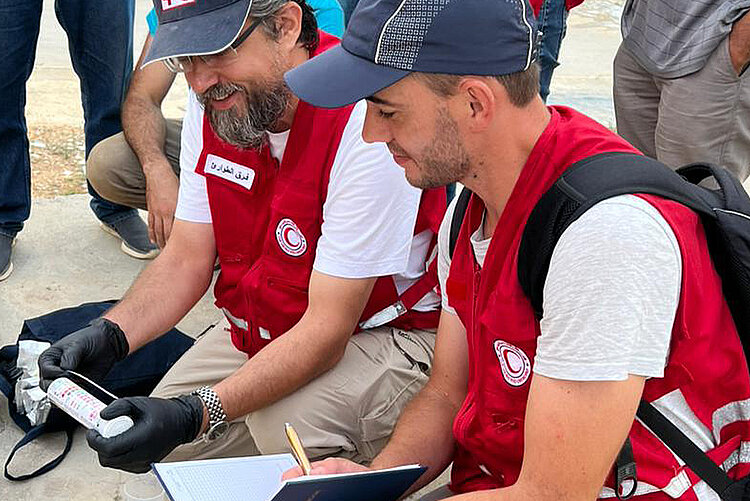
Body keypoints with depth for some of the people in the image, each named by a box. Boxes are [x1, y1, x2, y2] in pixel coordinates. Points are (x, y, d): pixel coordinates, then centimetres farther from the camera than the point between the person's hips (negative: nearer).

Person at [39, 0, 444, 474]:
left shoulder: (366, 123, -30)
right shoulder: (213, 106, -6)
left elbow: (327, 329, -29)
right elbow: (186, 258, 0)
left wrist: (197, 413, -36)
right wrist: (110, 334, -18)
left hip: (385, 334, -6)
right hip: (258, 330, 7)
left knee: (284, 425, -33)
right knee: (167, 449, -4)